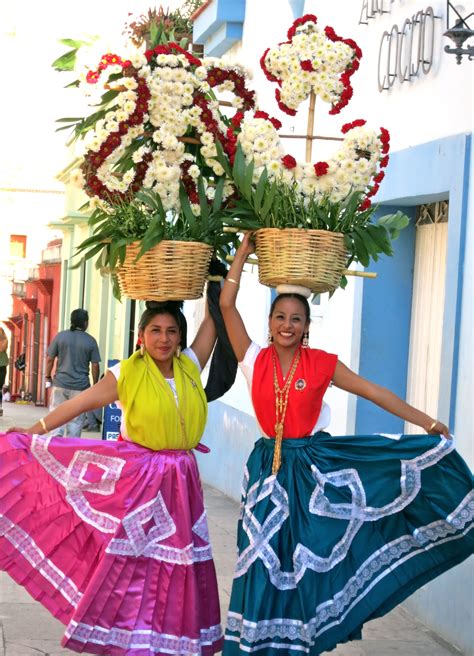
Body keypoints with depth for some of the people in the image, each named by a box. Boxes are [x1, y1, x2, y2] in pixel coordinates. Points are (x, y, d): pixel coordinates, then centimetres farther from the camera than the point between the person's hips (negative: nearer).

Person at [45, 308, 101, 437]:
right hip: (80, 386, -1)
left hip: (60, 384, 1)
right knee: (76, 419, 5)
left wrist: (48, 377, 12)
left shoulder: (60, 336, 1)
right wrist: (95, 384, 9)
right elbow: (95, 366, -1)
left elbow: (50, 359, 1)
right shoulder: (90, 341, -2)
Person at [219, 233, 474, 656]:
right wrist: (244, 252, -3)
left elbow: (373, 393, -1)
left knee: (304, 564, 3)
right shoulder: (255, 361, -1)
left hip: (315, 467, 0)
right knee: (264, 564, 2)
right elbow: (227, 304, -6)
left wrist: (428, 424, -3)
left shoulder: (321, 363, -2)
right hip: (269, 468, 1)